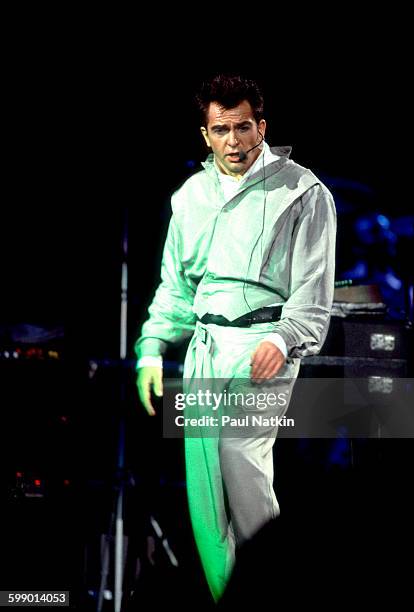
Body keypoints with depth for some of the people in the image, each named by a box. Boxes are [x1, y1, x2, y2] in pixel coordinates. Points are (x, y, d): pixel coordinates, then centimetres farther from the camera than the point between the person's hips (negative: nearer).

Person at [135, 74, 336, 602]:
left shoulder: (302, 193, -1)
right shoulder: (191, 196, 16)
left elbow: (313, 291, -5)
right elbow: (174, 285, 22)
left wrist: (282, 340, -22)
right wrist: (152, 349, 11)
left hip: (262, 347, -6)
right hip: (203, 349, 6)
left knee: (242, 466, -21)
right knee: (203, 486, 2)